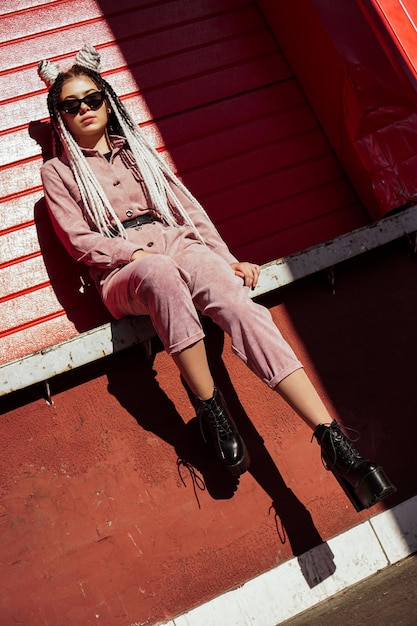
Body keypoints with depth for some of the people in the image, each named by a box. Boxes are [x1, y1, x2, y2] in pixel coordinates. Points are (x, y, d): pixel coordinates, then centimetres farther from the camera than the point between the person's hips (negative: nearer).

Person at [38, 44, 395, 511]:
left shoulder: (137, 149, 25)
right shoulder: (57, 172, 17)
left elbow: (185, 206, 17)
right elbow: (79, 240, 3)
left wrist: (227, 258, 4)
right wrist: (138, 252, -14)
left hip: (179, 245, 3)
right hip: (122, 274, -2)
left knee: (239, 306, -30)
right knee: (162, 274, -42)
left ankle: (333, 440, -39)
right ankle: (209, 407, -31)